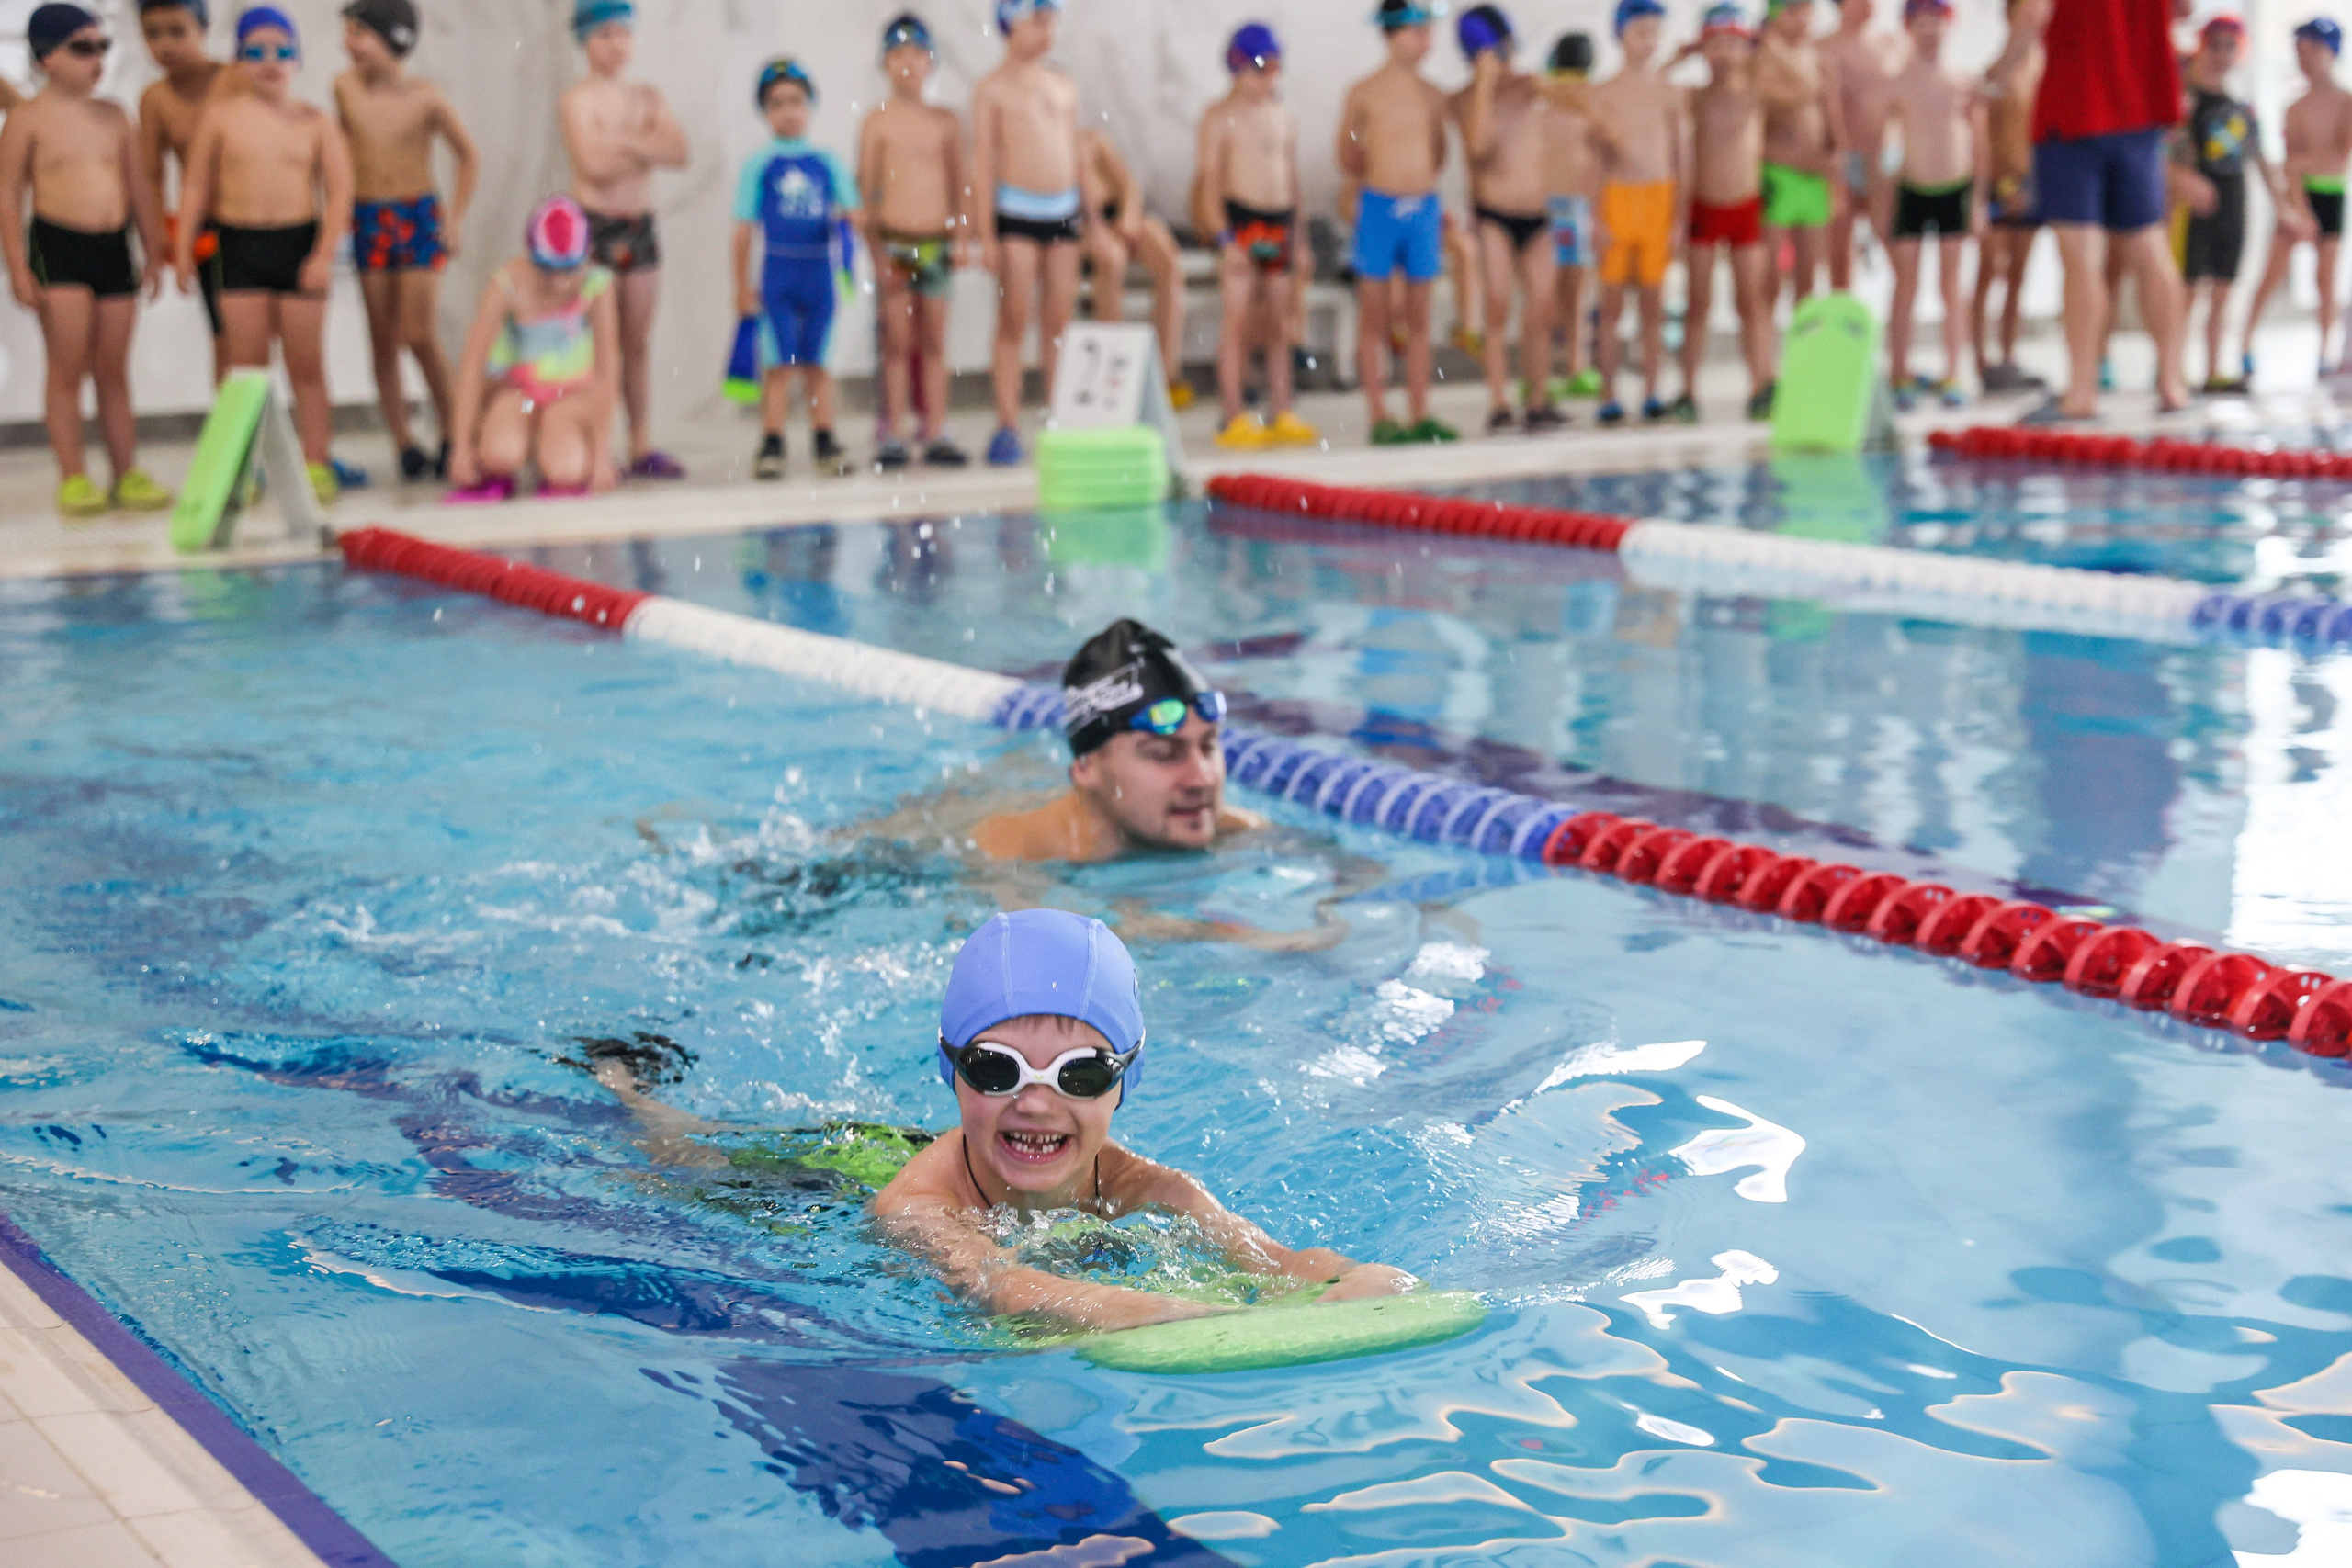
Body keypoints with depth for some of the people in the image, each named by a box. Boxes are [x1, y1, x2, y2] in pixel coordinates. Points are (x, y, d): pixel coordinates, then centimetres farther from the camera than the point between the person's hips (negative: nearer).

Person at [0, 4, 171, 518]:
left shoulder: (113, 116, 12)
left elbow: (140, 188, 17)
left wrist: (153, 253, 14)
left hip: (114, 248, 5)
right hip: (57, 246, -5)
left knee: (113, 371, 9)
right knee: (68, 368, -4)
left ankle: (127, 474, 14)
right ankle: (73, 478, 1)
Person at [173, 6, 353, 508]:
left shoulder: (315, 123, 0)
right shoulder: (221, 117, 2)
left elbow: (339, 191, -2)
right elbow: (196, 184, 6)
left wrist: (324, 254, -11)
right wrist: (184, 248, 1)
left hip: (299, 243, -1)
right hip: (240, 245, 1)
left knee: (307, 366, 4)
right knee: (247, 367, 3)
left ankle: (316, 464, 10)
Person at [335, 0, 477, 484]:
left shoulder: (426, 99, -8)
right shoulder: (346, 88, -1)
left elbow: (469, 157, 4)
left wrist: (456, 220, 0)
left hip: (418, 218, -3)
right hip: (367, 221, 3)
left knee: (420, 336, -10)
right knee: (383, 340, 2)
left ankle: (451, 435, 6)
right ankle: (404, 444, 7)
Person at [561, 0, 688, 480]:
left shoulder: (646, 98, 11)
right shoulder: (579, 98, -5)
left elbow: (679, 153, -2)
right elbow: (595, 165, -17)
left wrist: (626, 142, -15)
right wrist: (650, 148, -7)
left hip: (640, 226, 5)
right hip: (595, 225, -5)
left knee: (639, 341, 7)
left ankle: (642, 446, 11)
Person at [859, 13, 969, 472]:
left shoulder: (946, 122, 7)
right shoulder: (877, 123, -1)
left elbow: (959, 186, 11)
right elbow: (866, 190, -2)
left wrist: (960, 235, 2)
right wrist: (877, 251, -7)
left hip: (937, 241, 3)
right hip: (895, 241, -3)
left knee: (934, 342, 6)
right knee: (897, 341, -1)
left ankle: (936, 433, 10)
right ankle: (891, 435, 3)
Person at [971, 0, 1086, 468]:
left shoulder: (1064, 87, 14)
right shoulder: (992, 89, -1)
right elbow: (983, 164, -5)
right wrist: (987, 236, -10)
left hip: (1063, 211, 5)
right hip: (1017, 213, -5)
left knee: (1059, 323, 6)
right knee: (1014, 322, -5)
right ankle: (1007, 426, -3)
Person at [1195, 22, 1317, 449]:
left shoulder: (1283, 115, 15)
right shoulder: (1221, 116, -4)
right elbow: (1209, 178, -9)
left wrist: (1297, 237, 16)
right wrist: (1224, 237, -17)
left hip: (1281, 223, 6)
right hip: (1241, 219, -6)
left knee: (1279, 324, 7)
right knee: (1237, 321, -6)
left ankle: (1282, 414, 11)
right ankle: (1233, 418, -4)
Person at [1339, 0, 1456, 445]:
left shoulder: (1433, 96, 9)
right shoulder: (1364, 94, -3)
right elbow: (1346, 161, 4)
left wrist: (1423, 187, 11)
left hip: (1424, 208, 4)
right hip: (1379, 208, -4)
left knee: (1419, 318, 7)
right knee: (1374, 317, 0)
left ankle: (1420, 415, 12)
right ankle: (1379, 418, 2)